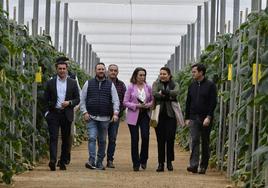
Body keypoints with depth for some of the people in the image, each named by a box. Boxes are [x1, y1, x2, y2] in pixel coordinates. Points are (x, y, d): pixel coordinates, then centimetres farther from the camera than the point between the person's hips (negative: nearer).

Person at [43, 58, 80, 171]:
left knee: (66, 139, 6)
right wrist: (46, 112, -3)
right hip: (53, 114, -1)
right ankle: (53, 160, -22)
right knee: (53, 137, -12)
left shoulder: (72, 83, 6)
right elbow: (45, 100, 7)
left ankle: (63, 162, 14)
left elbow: (77, 99, 7)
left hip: (67, 114, 1)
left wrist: (69, 103, -11)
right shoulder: (50, 83, 5)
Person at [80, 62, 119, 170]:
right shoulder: (88, 83, 7)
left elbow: (115, 100, 3)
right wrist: (85, 112, -4)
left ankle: (100, 162, 15)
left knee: (102, 140, 7)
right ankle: (91, 161, -19)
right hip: (91, 117, -1)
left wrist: (115, 113, -11)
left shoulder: (110, 84, 8)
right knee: (92, 138, -14)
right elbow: (82, 99, 8)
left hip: (105, 118, 1)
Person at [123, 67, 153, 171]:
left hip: (145, 115, 2)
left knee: (145, 136, -11)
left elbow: (152, 100, 15)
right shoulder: (131, 87, -1)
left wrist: (148, 105, -7)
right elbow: (125, 102, -1)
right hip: (133, 116, -2)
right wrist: (136, 105, -13)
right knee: (135, 139, -1)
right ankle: (136, 164, 7)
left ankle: (143, 160, 10)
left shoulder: (148, 87, 7)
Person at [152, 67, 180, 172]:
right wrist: (168, 95, -12)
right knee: (160, 140, 0)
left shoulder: (174, 84, 9)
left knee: (170, 139, -5)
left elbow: (176, 92, -15)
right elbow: (154, 94, -11)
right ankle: (161, 163, 5)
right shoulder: (156, 84, 10)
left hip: (170, 114, 0)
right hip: (159, 115, 1)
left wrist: (163, 92, -15)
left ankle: (169, 162, 6)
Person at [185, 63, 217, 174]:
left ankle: (203, 166, 11)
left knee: (205, 142, 4)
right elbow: (188, 103, 16)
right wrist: (187, 118, 10)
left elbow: (213, 103, -7)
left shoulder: (210, 85, -3)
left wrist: (209, 117, -16)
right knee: (194, 140, -9)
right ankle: (194, 165, -17)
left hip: (205, 119, -3)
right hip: (194, 118, 3)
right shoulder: (192, 86, 12)